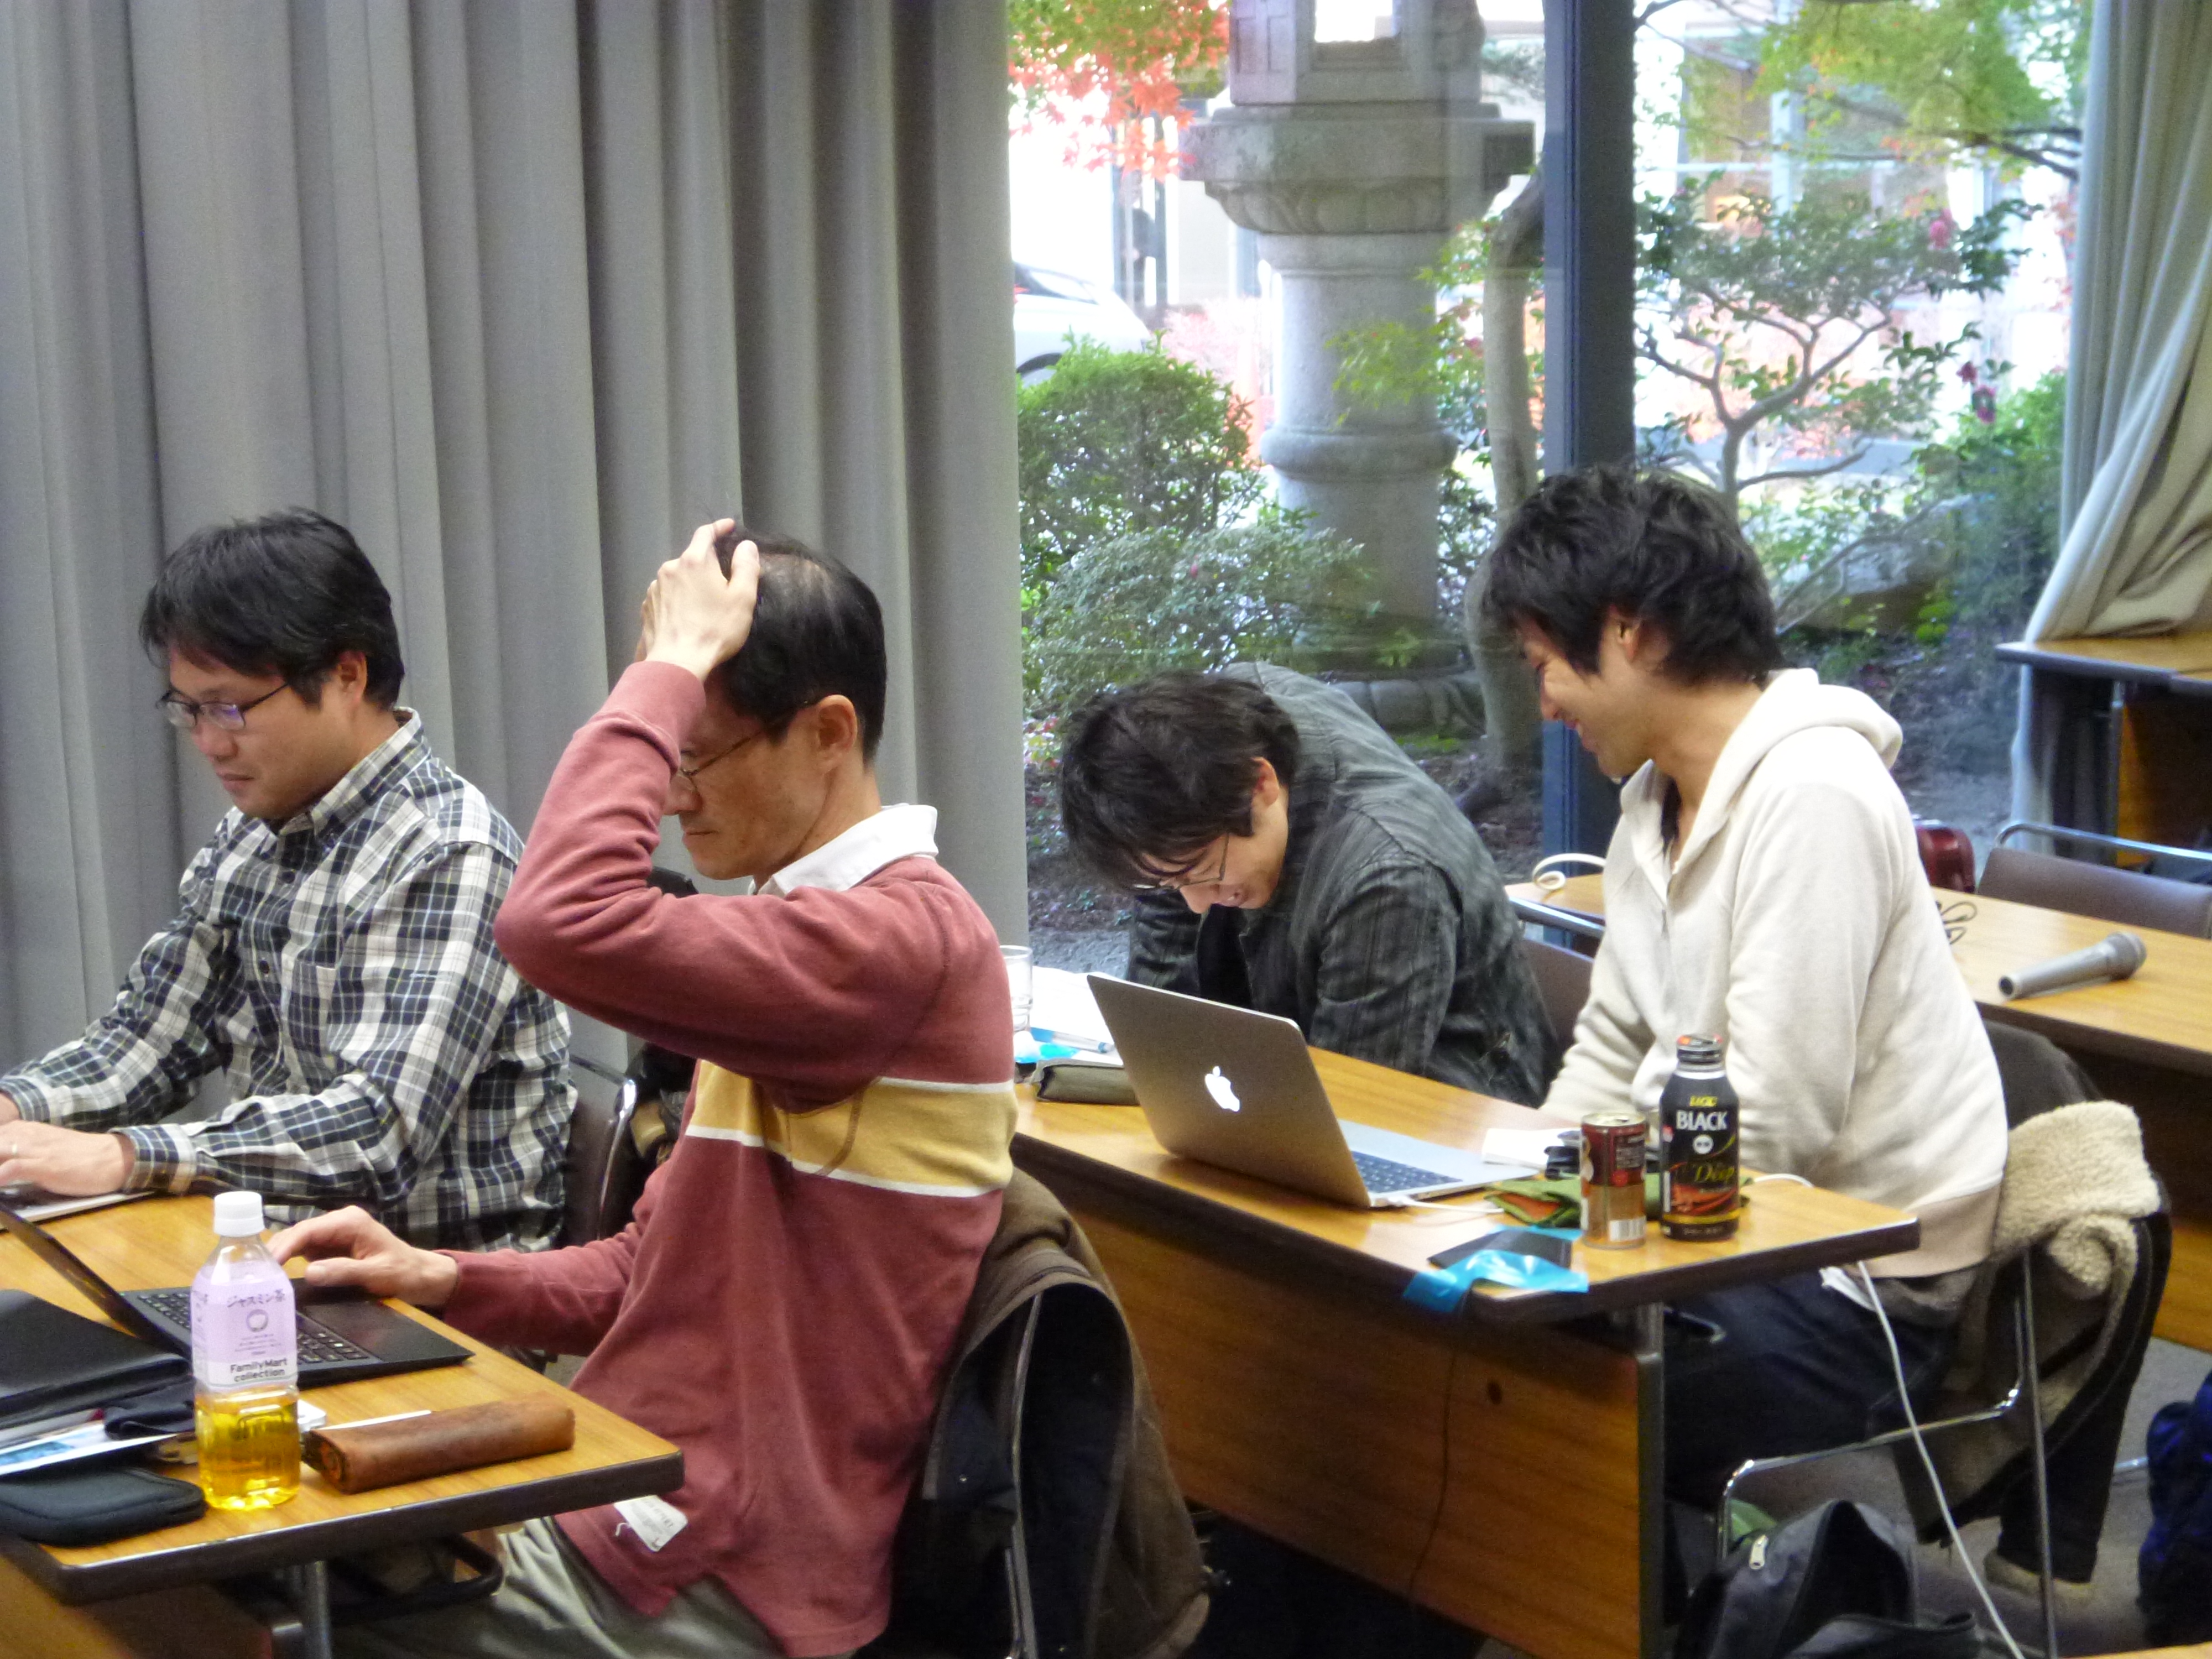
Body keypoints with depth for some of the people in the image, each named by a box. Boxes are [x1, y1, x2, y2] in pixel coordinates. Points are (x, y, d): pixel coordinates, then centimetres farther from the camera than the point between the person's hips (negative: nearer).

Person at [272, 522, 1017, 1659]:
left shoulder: (903, 932, -18)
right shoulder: (804, 933, 15)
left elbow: (567, 926, -32)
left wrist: (672, 665, -20)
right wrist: (445, 1282, 0)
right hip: (636, 1512, 9)